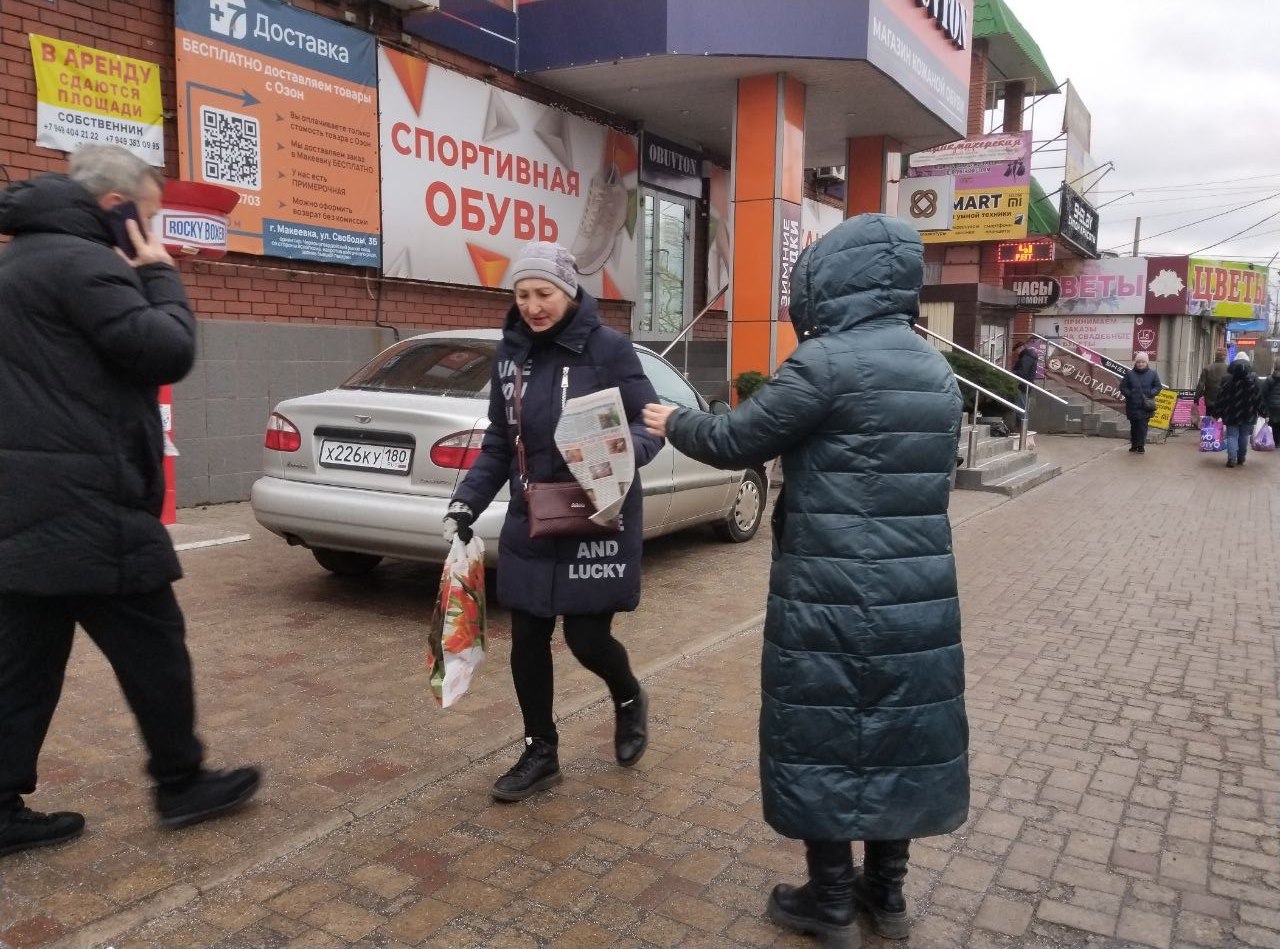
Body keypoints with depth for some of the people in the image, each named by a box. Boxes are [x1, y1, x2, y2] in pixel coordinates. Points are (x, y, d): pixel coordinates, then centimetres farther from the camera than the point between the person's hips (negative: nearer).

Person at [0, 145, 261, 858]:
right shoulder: (78, 262, -15)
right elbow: (168, 351, -18)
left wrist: (142, 277, 13)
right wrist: (160, 277, -3)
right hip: (84, 507, -10)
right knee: (153, 648, 4)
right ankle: (183, 785, 18)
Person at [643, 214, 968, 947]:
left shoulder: (827, 361, -15)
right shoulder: (936, 370, 9)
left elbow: (734, 443, -8)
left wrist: (674, 424, 12)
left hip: (834, 597, -7)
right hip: (917, 594, 7)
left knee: (822, 737, 8)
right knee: (896, 732, 17)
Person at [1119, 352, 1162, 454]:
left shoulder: (1153, 374, 4)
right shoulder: (1129, 374, 4)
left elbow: (1158, 387, 7)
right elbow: (1123, 387, 6)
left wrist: (1150, 393, -10)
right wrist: (1129, 394, -9)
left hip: (1146, 406, -1)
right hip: (1132, 405, 1)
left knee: (1143, 426, -4)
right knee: (1134, 425, 8)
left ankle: (1141, 445, 3)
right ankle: (1134, 444, 21)